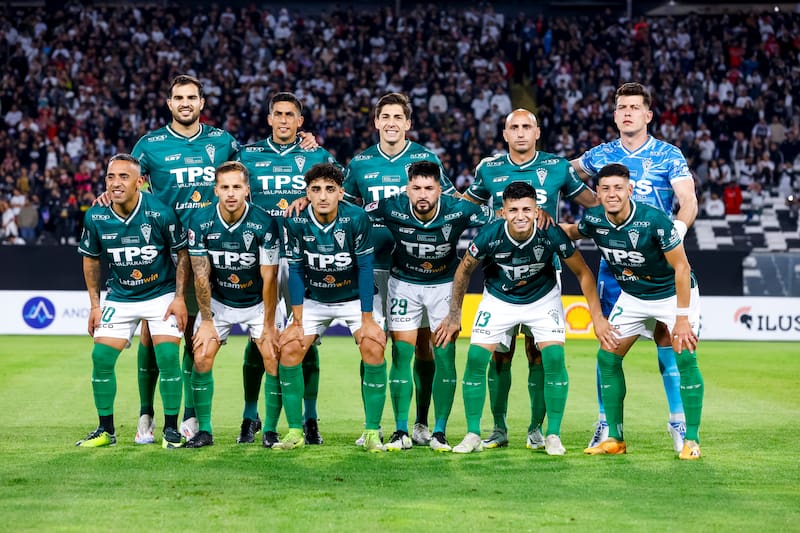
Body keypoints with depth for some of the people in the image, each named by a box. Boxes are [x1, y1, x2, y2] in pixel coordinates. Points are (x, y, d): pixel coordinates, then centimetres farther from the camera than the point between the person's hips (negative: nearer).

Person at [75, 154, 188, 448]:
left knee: (168, 356, -14)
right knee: (101, 357, -5)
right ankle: (106, 430, 11)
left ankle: (171, 429, 1)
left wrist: (179, 297, -11)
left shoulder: (161, 213, -20)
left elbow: (182, 253, -6)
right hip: (119, 297, 3)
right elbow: (90, 260, 5)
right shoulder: (95, 217, -12)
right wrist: (95, 305, 3)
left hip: (161, 294, -3)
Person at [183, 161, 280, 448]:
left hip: (257, 303, -1)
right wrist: (206, 321, -10)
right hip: (218, 302, 1)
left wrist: (269, 324, -14)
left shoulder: (264, 222, -22)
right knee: (201, 359, -10)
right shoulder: (201, 222, -18)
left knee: (275, 360, -13)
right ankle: (204, 430, 3)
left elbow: (269, 277, -17)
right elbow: (201, 275, -11)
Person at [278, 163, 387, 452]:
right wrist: (297, 320, -10)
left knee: (373, 348, -22)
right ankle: (295, 431, -3)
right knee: (288, 349, -14)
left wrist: (367, 318, -17)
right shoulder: (296, 222, -17)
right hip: (314, 300, 2)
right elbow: (296, 270, -8)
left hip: (354, 297, -2)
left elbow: (365, 268, -16)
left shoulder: (357, 218, -22)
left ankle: (372, 432, -12)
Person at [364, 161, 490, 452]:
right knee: (401, 354, -6)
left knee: (445, 356, -7)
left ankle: (440, 432, 1)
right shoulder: (391, 208, -24)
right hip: (404, 283, 0)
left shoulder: (458, 210, -25)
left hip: (445, 284, 0)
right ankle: (401, 432, 1)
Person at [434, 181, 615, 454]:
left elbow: (583, 272, -12)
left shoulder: (552, 234, -28)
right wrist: (453, 315, -2)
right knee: (476, 358, -11)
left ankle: (553, 436, -2)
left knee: (554, 358, -17)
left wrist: (597, 317, -13)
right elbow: (464, 270, -7)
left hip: (543, 298, 0)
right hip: (498, 299, 1)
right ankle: (473, 435, 2)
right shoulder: (490, 235, -27)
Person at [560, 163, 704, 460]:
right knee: (607, 358, -2)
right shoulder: (593, 220, -15)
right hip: (632, 297, 5)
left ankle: (691, 441, -8)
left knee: (685, 358, -18)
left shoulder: (655, 220, -30)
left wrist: (682, 318, -24)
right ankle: (615, 439, 7)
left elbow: (681, 268, -23)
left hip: (674, 293, -5)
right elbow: (572, 232, 11)